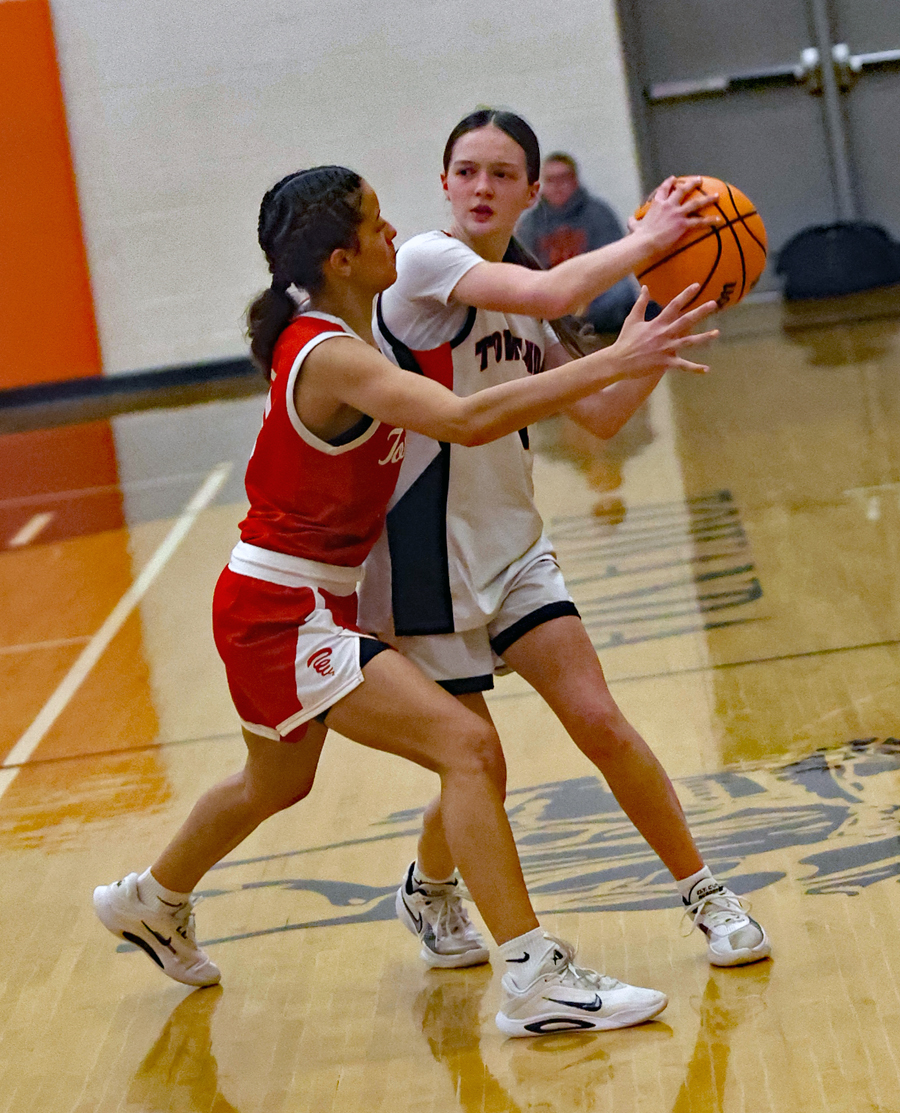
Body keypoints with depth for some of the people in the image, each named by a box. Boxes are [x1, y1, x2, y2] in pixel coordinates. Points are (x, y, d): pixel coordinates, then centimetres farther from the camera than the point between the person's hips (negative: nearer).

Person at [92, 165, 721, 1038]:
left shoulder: (340, 338, 6)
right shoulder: (332, 358, -24)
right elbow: (465, 420, -38)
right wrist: (614, 363, -39)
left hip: (309, 604, 11)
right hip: (278, 612, -11)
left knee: (277, 784, 30)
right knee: (467, 746, -20)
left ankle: (150, 901, 55)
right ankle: (534, 980, -20)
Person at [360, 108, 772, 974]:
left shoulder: (519, 295, 9)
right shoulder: (425, 261, -13)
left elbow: (603, 416, 7)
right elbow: (552, 294, -31)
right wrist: (645, 239, -18)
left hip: (512, 545, 6)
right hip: (427, 556, -6)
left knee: (598, 721, -5)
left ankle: (703, 891, 9)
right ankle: (429, 889, 32)